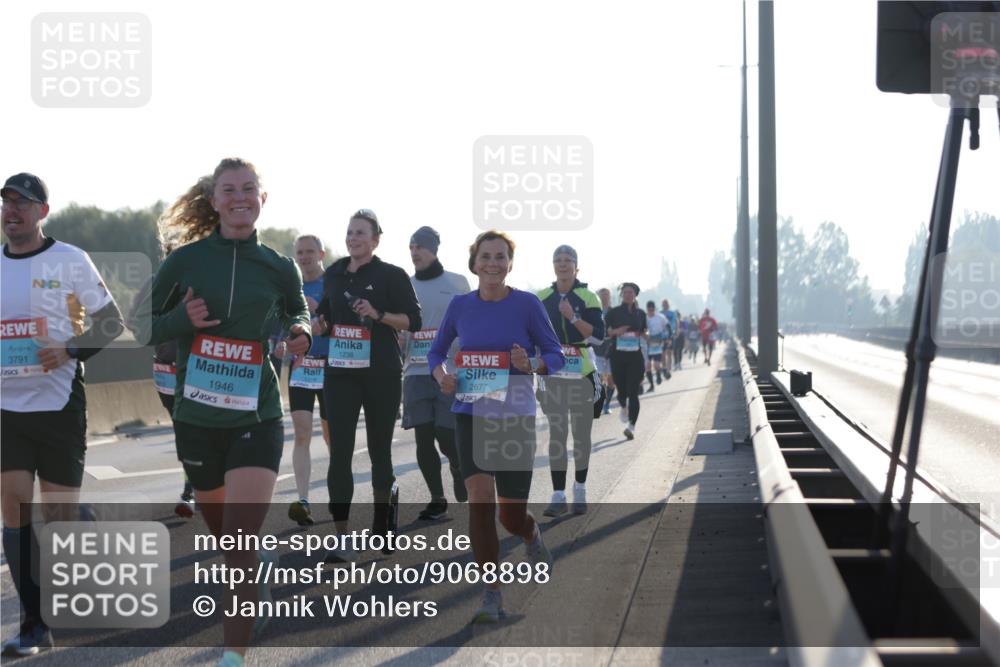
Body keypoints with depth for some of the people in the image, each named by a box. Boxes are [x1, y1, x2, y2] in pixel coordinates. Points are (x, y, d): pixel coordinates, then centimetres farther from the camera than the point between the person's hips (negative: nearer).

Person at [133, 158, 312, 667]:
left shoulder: (279, 268, 1)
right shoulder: (186, 259, -2)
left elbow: (296, 311, 20)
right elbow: (145, 324, 4)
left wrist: (301, 334, -2)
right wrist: (183, 320, -16)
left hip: (256, 419, -1)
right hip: (196, 419, 2)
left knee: (240, 547, -13)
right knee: (221, 532, 18)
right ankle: (263, 564, 52)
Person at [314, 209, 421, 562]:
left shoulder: (392, 275, -4)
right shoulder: (334, 274, 11)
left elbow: (413, 321, -6)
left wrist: (378, 314, -20)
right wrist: (320, 323, 3)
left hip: (381, 374, -3)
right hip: (340, 373, 3)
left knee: (379, 447, 10)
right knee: (339, 453, -8)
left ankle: (382, 521, 35)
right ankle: (343, 539, -9)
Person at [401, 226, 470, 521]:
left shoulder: (457, 283, 4)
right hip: (416, 373, 3)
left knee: (447, 436, -9)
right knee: (423, 438, -1)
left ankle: (460, 468, 24)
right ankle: (437, 500, 9)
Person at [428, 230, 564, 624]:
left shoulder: (527, 304, -5)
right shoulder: (460, 306, 3)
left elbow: (556, 355, -1)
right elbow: (436, 351, 16)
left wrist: (531, 365, -22)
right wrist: (442, 376, -5)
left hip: (515, 417, -1)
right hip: (470, 415, 1)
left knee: (511, 515, 4)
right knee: (480, 499, -14)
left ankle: (532, 535, 44)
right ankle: (491, 597, -5)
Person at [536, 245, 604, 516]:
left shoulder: (588, 298, 0)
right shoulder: (542, 298, 9)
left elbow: (598, 334, -10)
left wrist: (573, 317, -21)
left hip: (581, 374, -2)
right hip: (553, 374, 2)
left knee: (581, 435, 4)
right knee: (557, 436, -1)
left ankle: (580, 491, 17)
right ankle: (558, 496, -2)